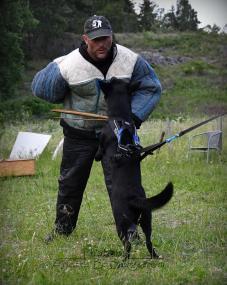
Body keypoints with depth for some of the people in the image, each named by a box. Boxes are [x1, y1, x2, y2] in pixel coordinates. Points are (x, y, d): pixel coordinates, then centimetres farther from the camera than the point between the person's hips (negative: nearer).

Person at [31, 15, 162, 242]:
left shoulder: (130, 60, -14)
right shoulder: (68, 66, -20)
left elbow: (151, 88, -2)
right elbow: (42, 87, -5)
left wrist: (134, 115, -15)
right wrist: (71, 102, -1)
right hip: (78, 134, 0)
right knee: (70, 181, 11)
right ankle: (62, 228, 27)